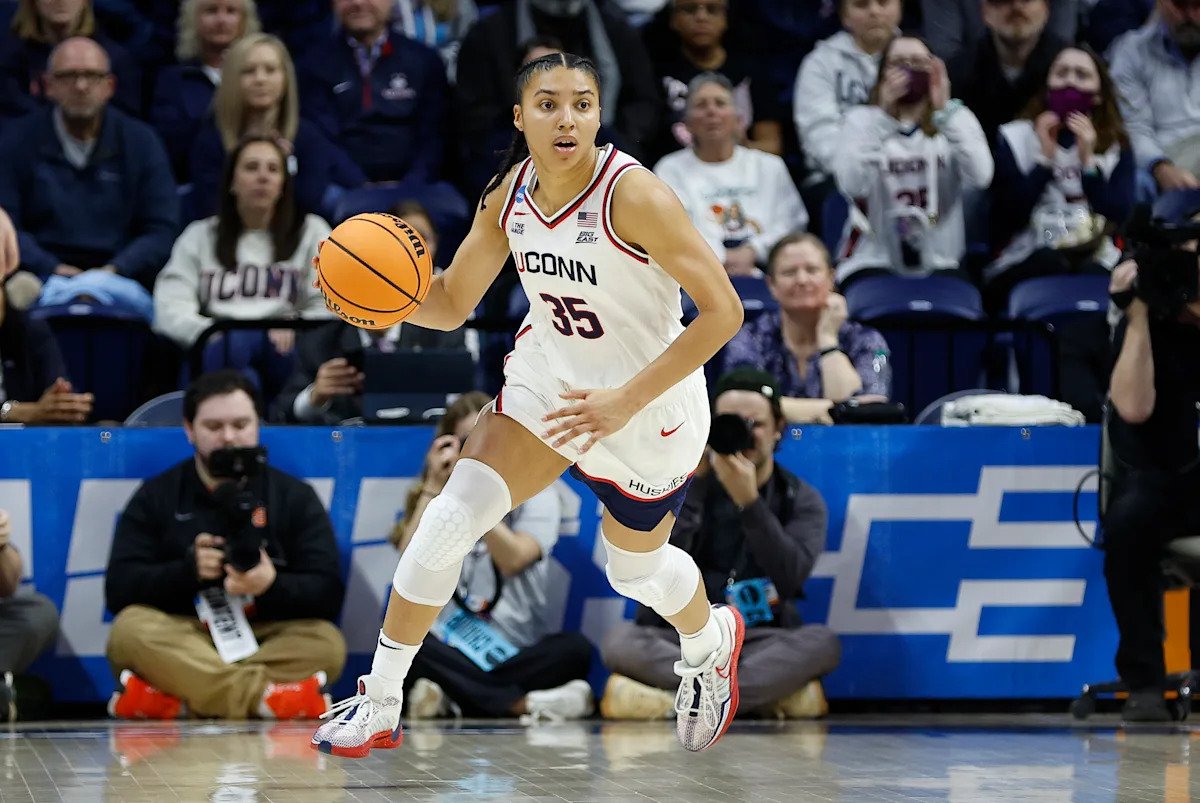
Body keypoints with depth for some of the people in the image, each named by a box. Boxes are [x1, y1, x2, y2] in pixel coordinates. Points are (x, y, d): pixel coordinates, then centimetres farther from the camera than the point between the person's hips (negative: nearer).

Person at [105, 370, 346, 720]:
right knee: (131, 629, -30)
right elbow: (119, 589, -1)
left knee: (326, 643, -29)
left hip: (271, 641, 1)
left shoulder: (296, 497, 11)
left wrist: (272, 585, -22)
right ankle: (267, 696, -42)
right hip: (181, 644, 0)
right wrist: (187, 570, -19)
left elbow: (328, 596, -1)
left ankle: (170, 700, -35)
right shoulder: (155, 497, 12)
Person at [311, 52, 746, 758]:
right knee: (451, 521, -10)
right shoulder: (511, 194, -10)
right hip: (550, 379, 4)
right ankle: (379, 706, 2)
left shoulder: (633, 193, -29)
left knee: (635, 568, 17)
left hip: (650, 403, -4)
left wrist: (625, 400, -32)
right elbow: (451, 304, 0)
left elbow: (723, 311, -28)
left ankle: (712, 641, 54)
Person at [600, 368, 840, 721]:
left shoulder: (802, 501, 3)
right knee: (619, 641, -30)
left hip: (761, 645, 0)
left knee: (823, 643, -30)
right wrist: (695, 479, -17)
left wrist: (749, 501, -25)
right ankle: (771, 692, -29)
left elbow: (789, 578, -16)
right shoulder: (692, 485, 3)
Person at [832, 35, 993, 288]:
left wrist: (945, 112, -13)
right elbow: (851, 184, -13)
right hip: (874, 263, -1)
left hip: (940, 264, 1)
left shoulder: (957, 118, 11)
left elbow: (980, 177, -11)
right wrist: (884, 115, -14)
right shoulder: (862, 120, 8)